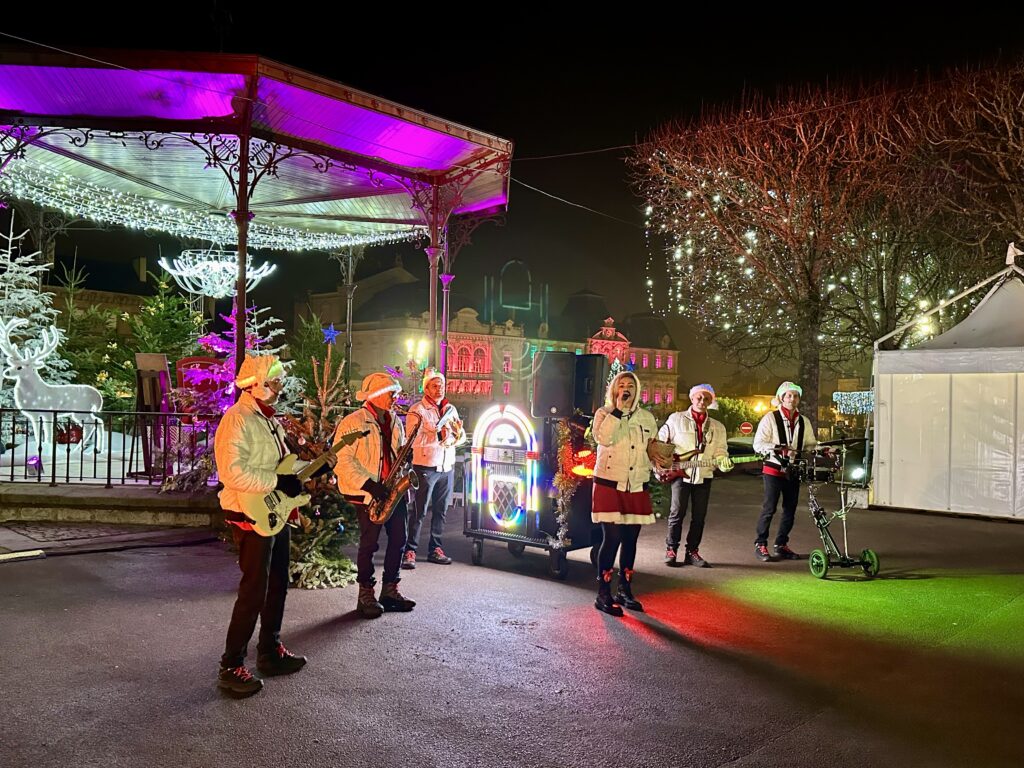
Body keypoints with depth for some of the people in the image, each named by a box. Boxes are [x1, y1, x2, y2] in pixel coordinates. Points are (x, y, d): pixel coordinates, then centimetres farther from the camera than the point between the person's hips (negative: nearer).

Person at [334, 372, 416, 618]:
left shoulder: (395, 422, 13)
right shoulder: (352, 422, -10)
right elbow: (342, 460, -15)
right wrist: (369, 485, -21)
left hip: (393, 490, 7)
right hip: (367, 493, -7)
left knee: (398, 539, 6)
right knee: (369, 543, -3)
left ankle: (390, 590, 20)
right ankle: (366, 596, 9)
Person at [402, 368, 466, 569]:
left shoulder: (450, 409, 13)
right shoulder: (417, 410, -6)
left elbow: (461, 438, 12)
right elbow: (413, 439, -16)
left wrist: (457, 432, -10)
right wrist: (438, 435, -23)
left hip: (447, 467, 6)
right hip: (425, 467, -6)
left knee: (441, 511, 10)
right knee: (419, 511, -5)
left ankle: (435, 549, 19)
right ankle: (410, 551, 0)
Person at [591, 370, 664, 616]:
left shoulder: (647, 417, 12)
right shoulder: (604, 413, 0)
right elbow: (604, 438, -20)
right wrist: (618, 409, -18)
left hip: (636, 487, 5)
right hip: (609, 485, -5)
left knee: (630, 540, 10)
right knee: (612, 538, -8)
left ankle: (625, 590, 23)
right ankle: (603, 594, 2)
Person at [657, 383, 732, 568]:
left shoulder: (718, 427, 13)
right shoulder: (676, 419, 3)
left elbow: (720, 451, 12)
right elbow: (660, 441, 5)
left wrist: (723, 462, -9)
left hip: (704, 476, 3)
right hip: (680, 473, -3)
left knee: (699, 516, 5)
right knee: (677, 513, -3)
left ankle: (692, 552, 15)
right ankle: (671, 550, 8)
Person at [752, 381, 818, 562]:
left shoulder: (804, 421, 10)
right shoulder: (770, 418, -4)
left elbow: (811, 444, 15)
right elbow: (758, 444, -10)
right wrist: (778, 449, -24)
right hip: (774, 469, -5)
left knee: (790, 509, 8)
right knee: (769, 508, -5)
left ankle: (781, 545, 21)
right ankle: (760, 545, 6)